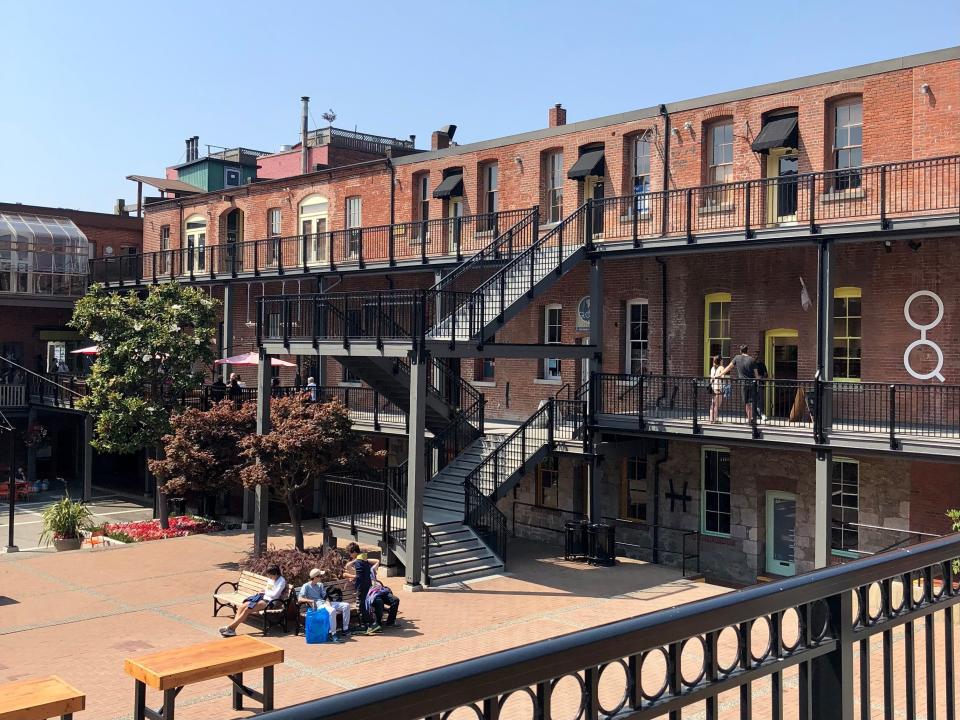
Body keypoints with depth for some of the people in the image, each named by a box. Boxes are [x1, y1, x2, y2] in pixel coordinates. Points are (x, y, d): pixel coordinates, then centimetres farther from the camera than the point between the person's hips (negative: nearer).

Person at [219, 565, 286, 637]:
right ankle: (232, 629, -20)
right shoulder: (271, 579, 16)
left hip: (269, 601, -9)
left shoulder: (281, 581, -10)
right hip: (263, 597, 9)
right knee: (242, 607, -13)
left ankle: (230, 627, -20)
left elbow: (275, 595, -18)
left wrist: (265, 592, -5)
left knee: (247, 609, -25)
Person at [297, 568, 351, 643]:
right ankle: (333, 634, -34)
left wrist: (328, 603, -8)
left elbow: (325, 597, 15)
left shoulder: (320, 585, 22)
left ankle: (345, 630, -6)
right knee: (332, 610, -39)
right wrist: (311, 601, -25)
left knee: (346, 606, -8)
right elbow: (299, 599, -11)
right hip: (317, 606, -8)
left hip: (326, 603, 8)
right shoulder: (306, 586, -1)